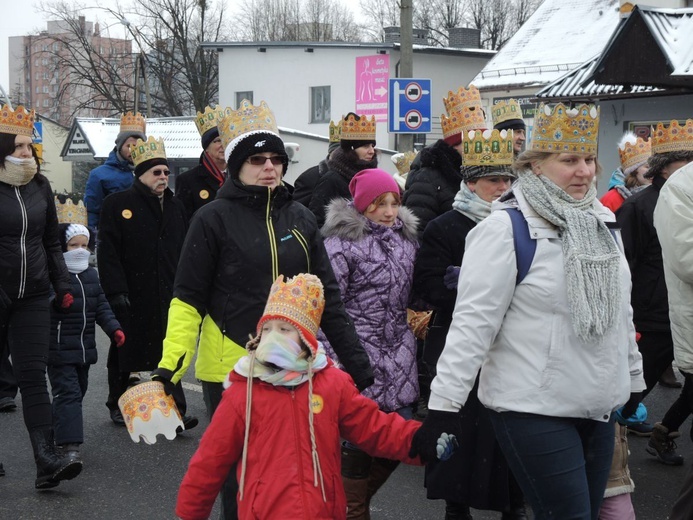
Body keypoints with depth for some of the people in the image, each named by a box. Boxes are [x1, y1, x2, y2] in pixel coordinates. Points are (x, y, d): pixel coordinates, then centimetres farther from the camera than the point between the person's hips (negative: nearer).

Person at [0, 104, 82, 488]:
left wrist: (62, 285, 10)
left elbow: (51, 240, 16)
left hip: (32, 297, 4)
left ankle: (46, 460, -6)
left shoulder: (39, 186, 8)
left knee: (33, 375, -1)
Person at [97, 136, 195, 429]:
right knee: (124, 352, 11)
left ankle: (175, 411, 0)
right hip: (130, 295, -3)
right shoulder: (117, 204, -5)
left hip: (167, 295, 3)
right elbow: (108, 252, -10)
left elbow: (184, 251, 14)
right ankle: (117, 406, 26)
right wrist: (116, 291, -17)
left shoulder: (175, 207, 12)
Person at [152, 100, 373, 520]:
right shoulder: (214, 219, -5)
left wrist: (356, 360, 6)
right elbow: (189, 299, -4)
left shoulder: (301, 218, 7)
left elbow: (328, 296, 10)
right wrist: (170, 364, -15)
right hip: (230, 367, -3)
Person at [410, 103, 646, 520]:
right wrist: (444, 403, -21)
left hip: (601, 408, 7)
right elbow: (474, 320, -17)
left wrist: (634, 376, 24)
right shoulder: (507, 228, -13)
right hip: (534, 411, -7)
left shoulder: (603, 223, 10)